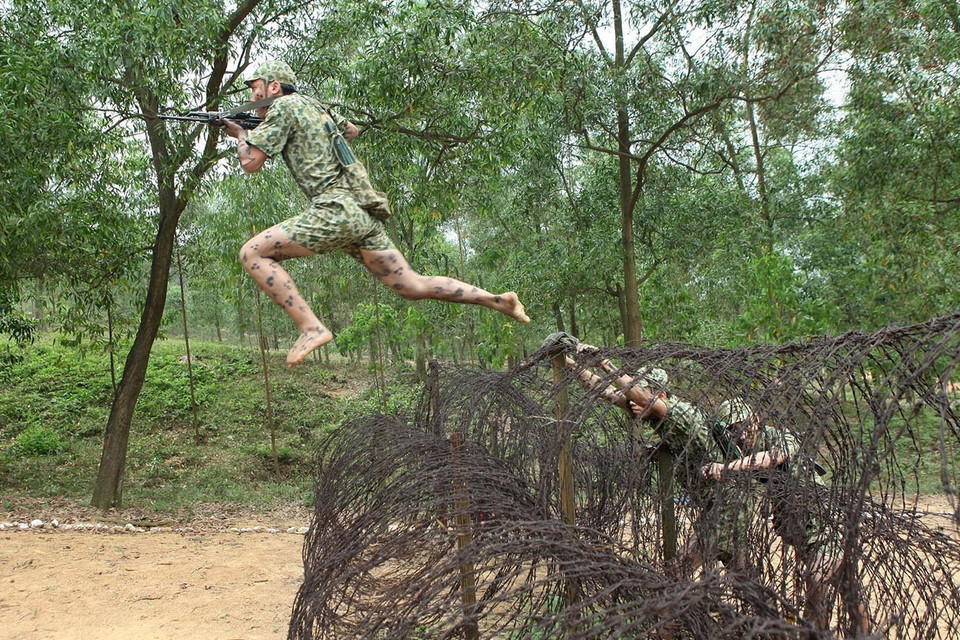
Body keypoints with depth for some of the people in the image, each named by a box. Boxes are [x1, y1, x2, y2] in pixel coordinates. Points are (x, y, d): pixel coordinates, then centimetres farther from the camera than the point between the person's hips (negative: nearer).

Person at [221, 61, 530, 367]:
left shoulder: (283, 106, 1)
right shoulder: (314, 105, 24)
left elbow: (251, 163, -2)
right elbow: (352, 130, 44)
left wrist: (241, 134, 17)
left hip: (335, 212, -9)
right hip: (362, 214, 9)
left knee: (253, 253, -7)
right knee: (414, 287, 11)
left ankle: (311, 328, -16)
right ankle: (497, 300, 8)